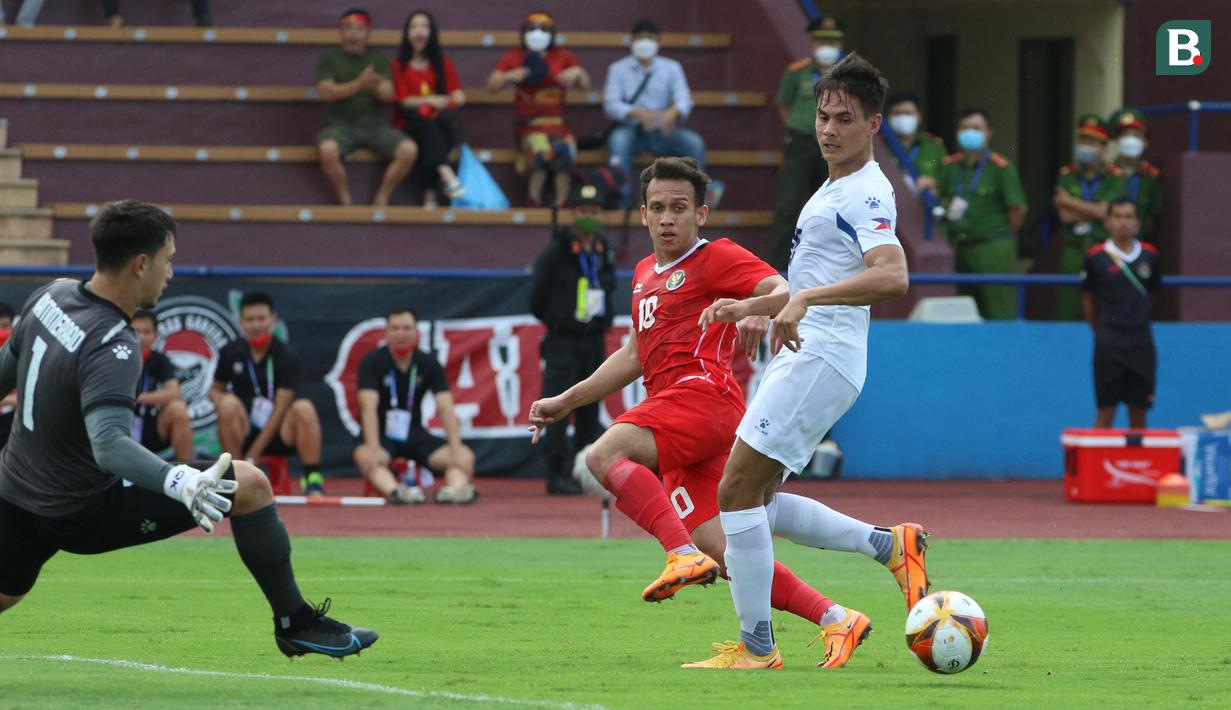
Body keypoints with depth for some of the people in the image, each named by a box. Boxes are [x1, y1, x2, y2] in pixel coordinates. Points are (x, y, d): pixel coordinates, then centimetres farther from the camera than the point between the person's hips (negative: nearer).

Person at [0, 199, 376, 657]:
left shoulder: (51, 296, -2)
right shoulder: (112, 347, -27)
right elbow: (108, 443, -42)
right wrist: (179, 483, -56)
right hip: (83, 513, -8)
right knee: (249, 484, -9)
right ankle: (294, 622, 1)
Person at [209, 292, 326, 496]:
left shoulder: (286, 356, -7)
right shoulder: (231, 353, 1)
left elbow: (280, 409, -12)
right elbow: (215, 389, 14)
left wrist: (253, 454, -17)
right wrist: (219, 399, -15)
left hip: (277, 434, -1)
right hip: (244, 432, 1)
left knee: (304, 408, -30)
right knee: (229, 403, -29)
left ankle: (313, 480, -25)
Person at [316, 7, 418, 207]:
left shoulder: (379, 59, 10)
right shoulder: (328, 59, 4)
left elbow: (389, 94, -1)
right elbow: (326, 93, -10)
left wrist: (375, 87, -27)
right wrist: (359, 84, -24)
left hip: (375, 125, 2)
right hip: (341, 125, -2)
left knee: (409, 150, -24)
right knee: (328, 150, -36)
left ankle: (381, 200, -6)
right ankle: (345, 201, -14)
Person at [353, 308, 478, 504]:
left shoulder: (429, 365, 1)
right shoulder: (372, 363, -8)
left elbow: (445, 409, -8)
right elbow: (369, 408, -21)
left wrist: (456, 449, -25)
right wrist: (373, 449, -37)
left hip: (414, 434, 3)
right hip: (381, 434, -3)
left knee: (465, 457, -21)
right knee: (364, 457, -39)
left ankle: (456, 488, -51)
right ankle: (394, 490, -65)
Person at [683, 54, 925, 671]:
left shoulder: (865, 195, -13)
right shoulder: (834, 191, 20)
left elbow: (891, 276, -30)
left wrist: (805, 300, -34)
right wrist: (749, 307, 23)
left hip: (819, 361, -10)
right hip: (802, 357, 10)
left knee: (738, 491, -11)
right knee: (758, 500, 11)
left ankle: (756, 647, -6)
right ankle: (890, 545, 16)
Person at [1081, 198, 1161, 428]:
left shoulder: (1149, 256, 3)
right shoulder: (1096, 256, -4)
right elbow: (1088, 299, 6)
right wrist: (1101, 330, 9)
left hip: (1140, 342, 2)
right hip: (1109, 345, -2)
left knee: (1139, 413, 4)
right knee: (1106, 411, -1)